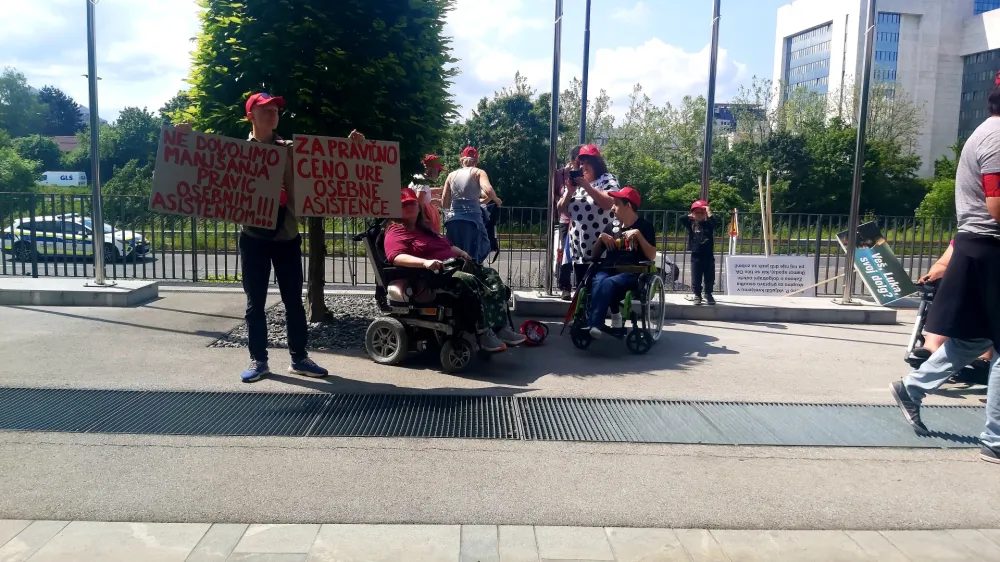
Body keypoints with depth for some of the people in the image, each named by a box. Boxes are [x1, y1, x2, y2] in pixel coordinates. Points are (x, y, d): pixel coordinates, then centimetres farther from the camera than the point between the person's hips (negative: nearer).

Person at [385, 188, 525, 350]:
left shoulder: (424, 229, 29)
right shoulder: (396, 232, -1)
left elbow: (448, 245, 37)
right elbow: (396, 257, -21)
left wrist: (461, 252, 14)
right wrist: (425, 263, -35)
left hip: (455, 266, 10)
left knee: (491, 275, -11)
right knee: (470, 282, -34)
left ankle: (501, 327, -21)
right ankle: (485, 334, -34)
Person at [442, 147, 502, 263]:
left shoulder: (452, 175, 17)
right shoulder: (478, 172, 6)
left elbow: (444, 203, 14)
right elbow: (488, 191, -13)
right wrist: (496, 199, 8)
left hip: (453, 220, 4)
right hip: (472, 219, -4)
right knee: (472, 256, -2)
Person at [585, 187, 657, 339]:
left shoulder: (644, 226, 6)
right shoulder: (612, 225, 18)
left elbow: (652, 256, -5)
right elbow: (595, 255, 20)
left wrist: (638, 235, -12)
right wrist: (600, 238, 3)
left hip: (632, 273, -4)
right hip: (609, 270, 4)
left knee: (607, 283, -37)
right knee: (597, 281, -33)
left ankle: (593, 325, -44)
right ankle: (594, 324, -42)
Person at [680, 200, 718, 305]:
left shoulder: (708, 224, 0)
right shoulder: (691, 224, 2)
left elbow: (715, 223, -21)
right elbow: (681, 219, -11)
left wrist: (708, 212, -14)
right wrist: (691, 216, 0)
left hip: (708, 255, 0)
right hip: (696, 256, 0)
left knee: (709, 277, 8)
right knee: (696, 278, 5)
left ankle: (708, 294, 26)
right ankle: (697, 295, 19)